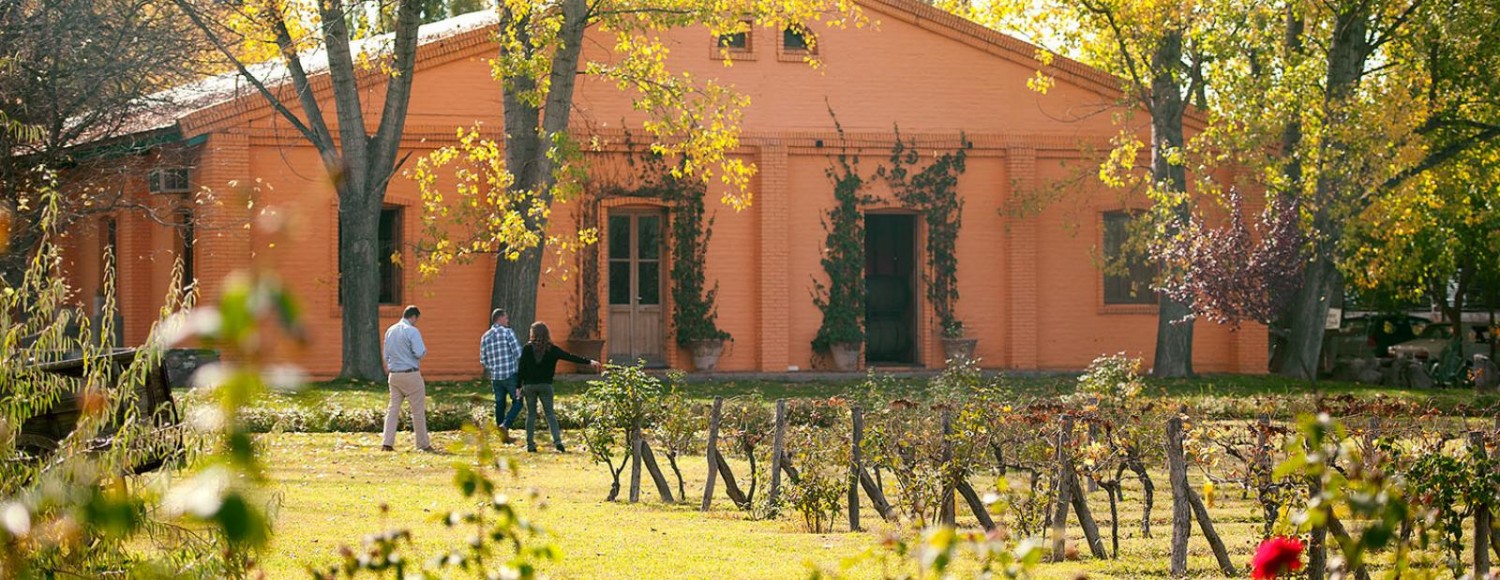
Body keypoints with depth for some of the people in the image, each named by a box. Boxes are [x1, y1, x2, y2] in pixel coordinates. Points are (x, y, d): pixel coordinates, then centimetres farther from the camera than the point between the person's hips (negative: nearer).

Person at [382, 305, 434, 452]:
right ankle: (423, 444, 8)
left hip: (394, 374, 6)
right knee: (418, 410, 3)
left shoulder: (390, 331, 10)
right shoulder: (412, 331, -12)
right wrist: (424, 351, 2)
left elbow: (386, 355, 16)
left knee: (393, 408, 7)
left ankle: (387, 443, -2)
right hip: (411, 374, -6)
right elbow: (420, 352, -19)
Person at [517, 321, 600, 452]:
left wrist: (519, 386, 1)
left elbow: (521, 369, -5)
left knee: (531, 414, 6)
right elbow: (570, 357, -2)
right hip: (545, 385, 1)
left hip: (529, 385, -1)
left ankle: (530, 444, 5)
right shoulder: (551, 349, -2)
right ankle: (557, 441, -9)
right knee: (550, 413, 6)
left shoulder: (527, 348, -6)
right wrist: (589, 362, 2)